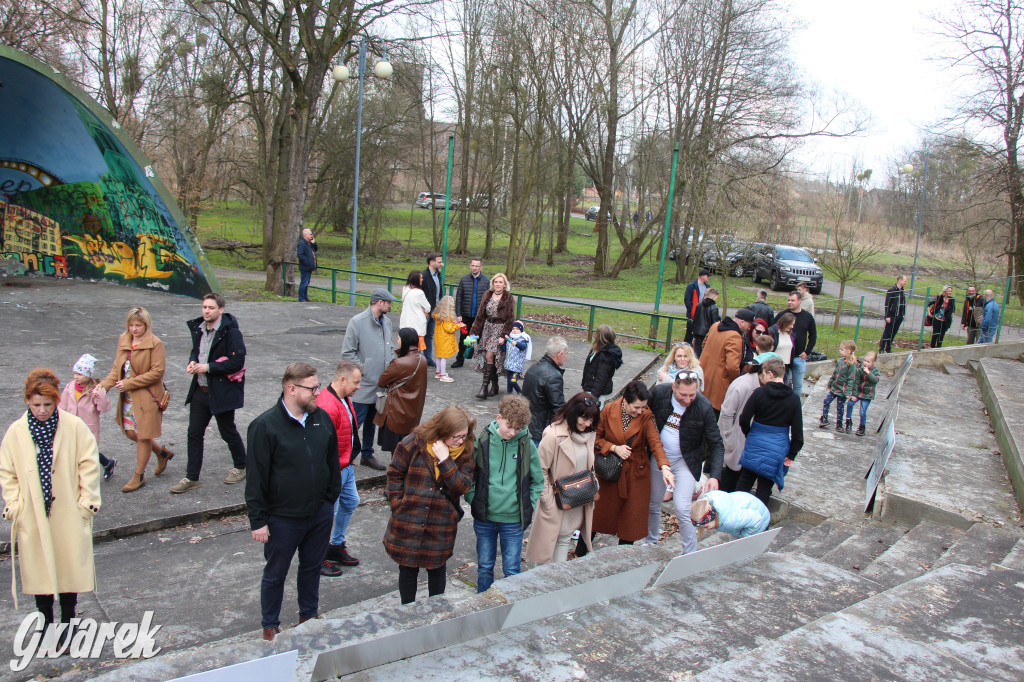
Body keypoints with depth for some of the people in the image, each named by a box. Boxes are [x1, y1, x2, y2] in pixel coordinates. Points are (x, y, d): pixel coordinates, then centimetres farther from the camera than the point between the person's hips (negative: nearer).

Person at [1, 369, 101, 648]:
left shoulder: (74, 426, -7)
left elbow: (89, 465, -3)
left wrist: (86, 502, -5)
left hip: (69, 518, -1)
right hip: (32, 518, 1)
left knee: (70, 568, 8)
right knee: (38, 570, 10)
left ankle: (67, 621, 27)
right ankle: (46, 622, 28)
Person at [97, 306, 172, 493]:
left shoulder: (155, 344, -13)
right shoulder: (123, 340, 7)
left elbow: (157, 372, -17)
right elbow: (117, 368, 9)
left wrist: (128, 383, -18)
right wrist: (104, 384, -8)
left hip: (147, 396, -7)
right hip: (128, 397, 7)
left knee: (143, 435, 2)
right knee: (131, 433, 14)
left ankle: (139, 476, 17)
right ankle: (162, 453, 36)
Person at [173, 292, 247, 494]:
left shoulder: (230, 332, -17)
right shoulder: (198, 328, 6)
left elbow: (237, 362, -20)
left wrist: (208, 367, -19)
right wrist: (192, 361, 0)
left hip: (222, 392, -7)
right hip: (200, 390, 7)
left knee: (228, 432, 9)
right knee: (194, 433, 8)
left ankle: (240, 467, 31)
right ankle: (192, 477, 18)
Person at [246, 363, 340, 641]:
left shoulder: (323, 419, -1)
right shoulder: (265, 426, -17)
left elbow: (332, 462, 10)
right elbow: (255, 477, -15)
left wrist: (331, 498, 11)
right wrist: (258, 521, -13)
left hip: (320, 513, 5)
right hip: (282, 519, -4)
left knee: (312, 567, 21)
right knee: (275, 574, 15)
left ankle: (309, 615, 43)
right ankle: (270, 627, 35)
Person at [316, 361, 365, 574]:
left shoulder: (345, 399, 6)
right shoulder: (327, 406, -28)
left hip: (346, 466, 10)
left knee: (350, 502, 21)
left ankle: (337, 546, 39)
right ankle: (318, 558, 20)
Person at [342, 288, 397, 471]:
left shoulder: (386, 322, 8)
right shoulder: (357, 322, -13)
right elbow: (347, 353, -12)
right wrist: (363, 370, -14)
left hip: (381, 384, 7)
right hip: (364, 385, -7)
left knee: (371, 421, 17)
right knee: (356, 421, -5)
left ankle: (367, 455, 30)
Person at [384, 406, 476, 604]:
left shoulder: (465, 452, -6)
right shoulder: (414, 443, -12)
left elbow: (462, 487, -16)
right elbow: (394, 473, -3)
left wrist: (445, 460, -25)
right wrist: (398, 504, -9)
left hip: (441, 527, 1)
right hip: (408, 523, -1)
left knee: (437, 570, 17)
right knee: (408, 569, 15)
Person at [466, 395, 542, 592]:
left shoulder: (527, 445, -8)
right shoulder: (482, 441, -9)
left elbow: (537, 480, 4)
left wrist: (528, 506, -2)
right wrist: (473, 500, -4)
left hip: (514, 519, -1)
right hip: (484, 518, 1)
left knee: (512, 570, 10)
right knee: (484, 567, 16)